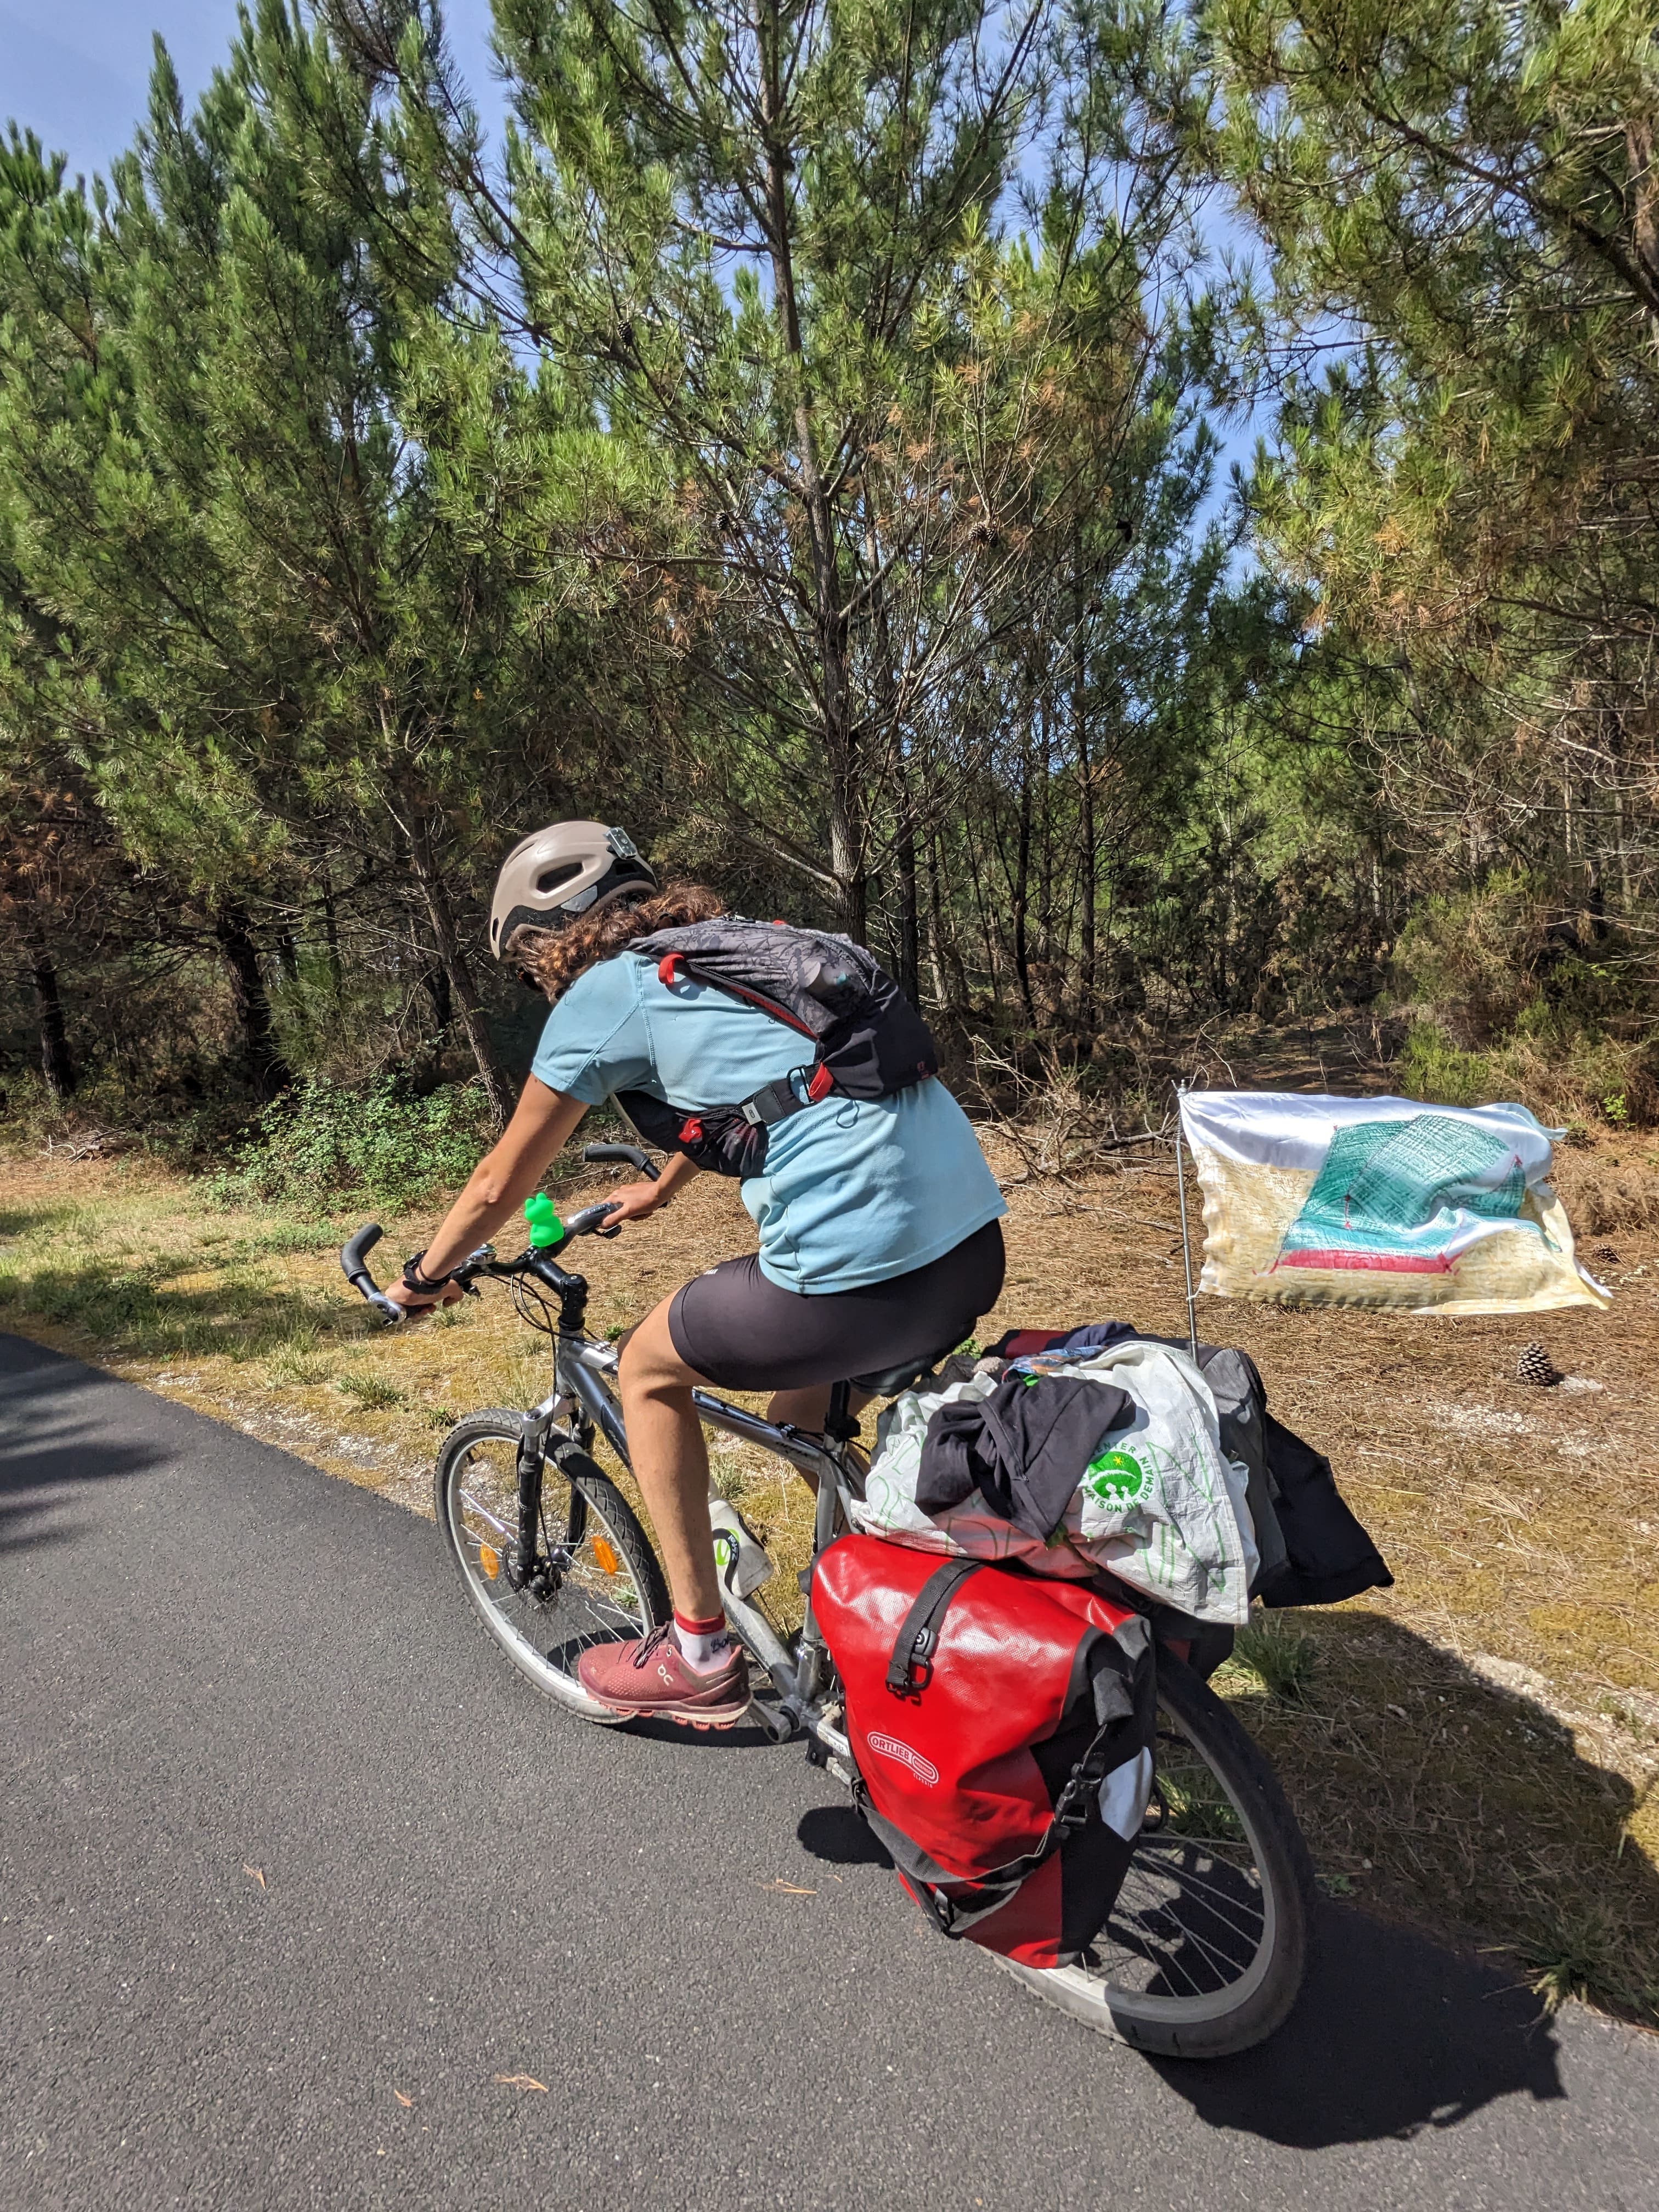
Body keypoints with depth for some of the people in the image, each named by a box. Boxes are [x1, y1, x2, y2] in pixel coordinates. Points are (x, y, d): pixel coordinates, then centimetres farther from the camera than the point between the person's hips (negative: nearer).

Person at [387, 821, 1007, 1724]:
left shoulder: (603, 992, 3)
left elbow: (499, 1184, 12)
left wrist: (424, 1277, 31)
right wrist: (661, 1189, 59)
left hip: (859, 1276, -8)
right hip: (978, 1245, 8)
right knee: (798, 1412, 32)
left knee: (649, 1369, 19)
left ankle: (700, 1656, 26)